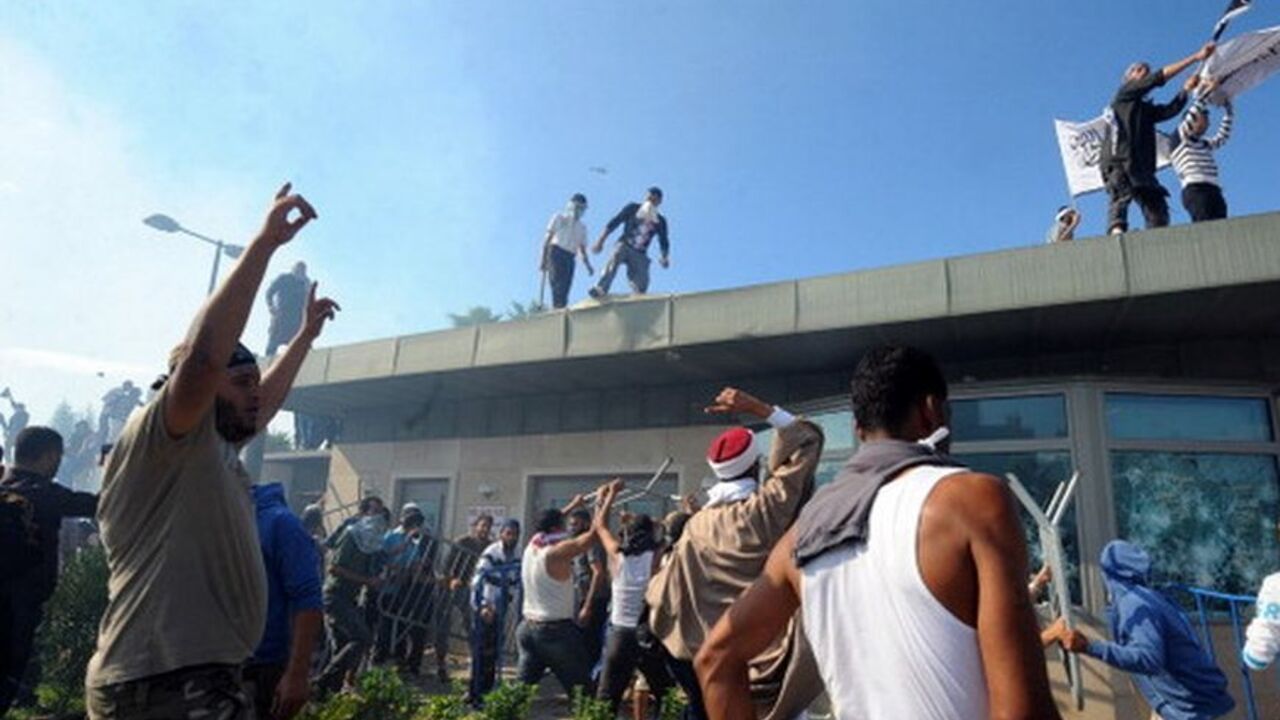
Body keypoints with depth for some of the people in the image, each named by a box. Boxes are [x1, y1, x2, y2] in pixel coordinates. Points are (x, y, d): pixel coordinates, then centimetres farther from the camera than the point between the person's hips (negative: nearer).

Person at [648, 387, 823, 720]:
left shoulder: (697, 526, -3)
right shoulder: (768, 508, -13)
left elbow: (667, 598, 2)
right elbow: (809, 439, -7)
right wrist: (758, 408, -9)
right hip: (767, 661, -4)